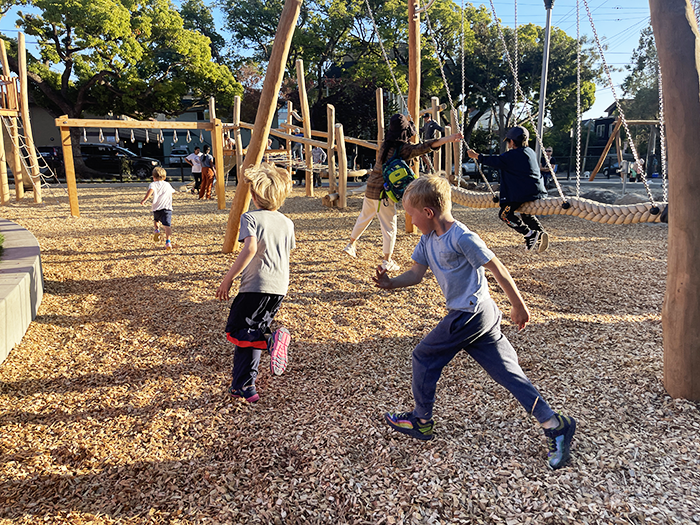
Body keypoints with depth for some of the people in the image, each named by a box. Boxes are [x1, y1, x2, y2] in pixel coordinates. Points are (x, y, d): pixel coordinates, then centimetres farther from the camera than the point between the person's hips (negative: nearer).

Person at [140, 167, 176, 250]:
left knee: (156, 220, 30)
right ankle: (168, 241, -22)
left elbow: (151, 190, -16)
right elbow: (173, 191, 39)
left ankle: (157, 230, 6)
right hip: (167, 208, 1)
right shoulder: (167, 185, 19)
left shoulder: (153, 184, 7)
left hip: (157, 208, -1)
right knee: (167, 225, -8)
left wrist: (144, 199, -20)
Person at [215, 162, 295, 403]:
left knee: (235, 332, 7)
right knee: (249, 332, 16)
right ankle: (244, 386, 14)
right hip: (280, 288, 7)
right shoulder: (287, 223, 12)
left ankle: (270, 340, -19)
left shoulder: (250, 217, -6)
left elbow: (250, 248, -22)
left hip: (256, 286, -6)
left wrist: (228, 279, -15)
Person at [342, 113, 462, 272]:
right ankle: (387, 261, 11)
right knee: (389, 227, 5)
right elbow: (425, 146, -28)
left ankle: (351, 245, 40)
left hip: (370, 190, 7)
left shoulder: (385, 144, 5)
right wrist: (449, 139, -33)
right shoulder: (404, 148, -16)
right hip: (384, 193, -7)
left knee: (363, 219, 25)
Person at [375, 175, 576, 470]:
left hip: (470, 315, -9)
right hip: (481, 317, 9)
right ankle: (555, 425, 12)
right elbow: (416, 274, 9)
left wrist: (518, 306, -8)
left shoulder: (462, 238, -18)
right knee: (506, 370, 9)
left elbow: (497, 269, -14)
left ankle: (421, 421, 20)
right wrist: (391, 284, -9)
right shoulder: (428, 239, 8)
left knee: (424, 357, 3)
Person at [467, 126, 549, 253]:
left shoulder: (511, 155, -8)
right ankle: (541, 233, 5)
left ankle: (529, 234, -12)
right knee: (526, 214, 26)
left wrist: (476, 156, 12)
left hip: (522, 193, -9)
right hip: (538, 191, 9)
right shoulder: (530, 152, 16)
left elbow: (495, 161, 1)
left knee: (505, 214, 0)